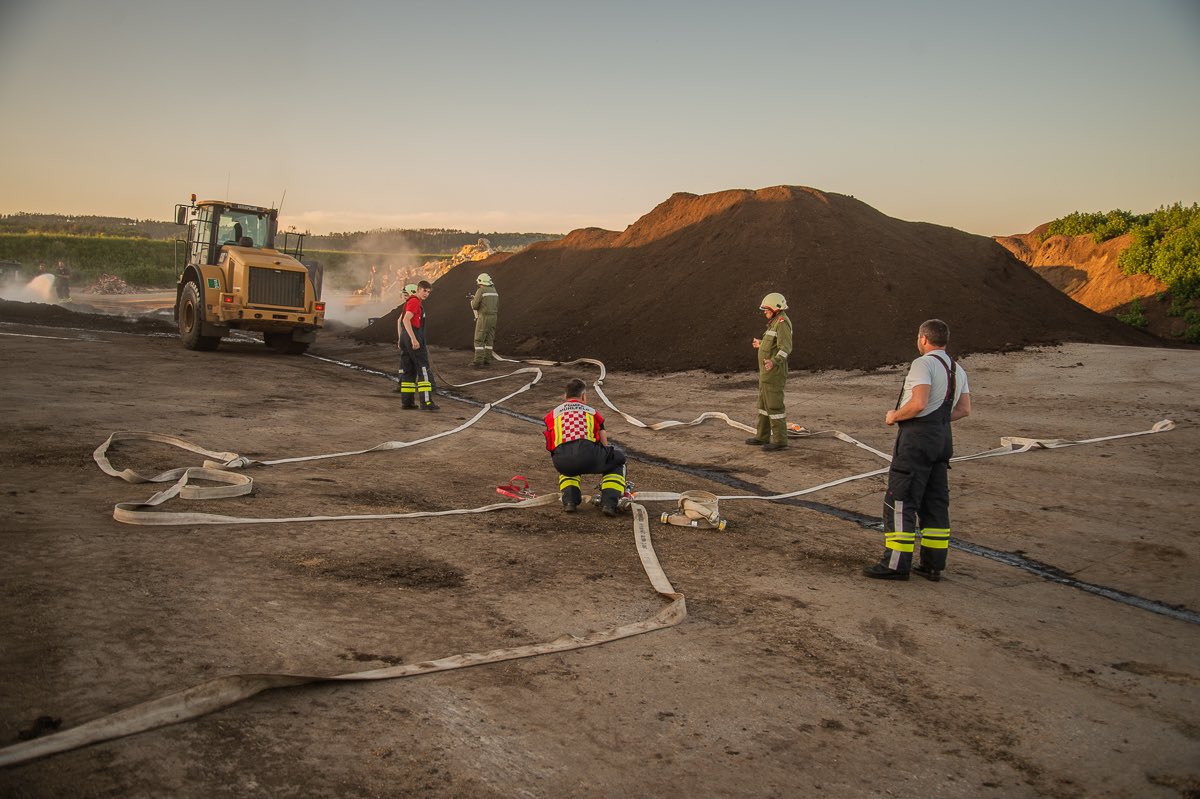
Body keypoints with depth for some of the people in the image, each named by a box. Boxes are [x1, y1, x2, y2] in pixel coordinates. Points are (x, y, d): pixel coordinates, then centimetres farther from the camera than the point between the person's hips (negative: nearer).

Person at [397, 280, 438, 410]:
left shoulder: (410, 301, 20)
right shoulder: (415, 301, -11)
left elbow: (399, 320, 25)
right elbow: (406, 320, -22)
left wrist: (400, 339, 24)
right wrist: (413, 339, -26)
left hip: (405, 338, 10)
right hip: (414, 337, -10)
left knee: (408, 370, 11)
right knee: (424, 369, -9)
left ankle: (406, 401, 10)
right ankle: (426, 401, -14)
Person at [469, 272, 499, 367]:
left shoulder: (480, 291, -13)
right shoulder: (494, 291, 11)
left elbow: (474, 306, -12)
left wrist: (473, 301, 10)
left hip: (483, 318, -7)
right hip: (493, 317, 7)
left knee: (479, 340, -5)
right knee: (489, 339, 13)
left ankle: (478, 362, -10)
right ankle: (487, 360, 13)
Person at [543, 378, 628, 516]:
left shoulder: (552, 414, 29)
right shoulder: (592, 412, 28)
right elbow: (604, 445, 38)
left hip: (562, 461, 2)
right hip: (588, 454, -2)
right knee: (618, 457, 28)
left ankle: (569, 500, 15)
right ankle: (609, 503, 12)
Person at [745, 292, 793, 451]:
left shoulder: (782, 322, -18)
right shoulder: (776, 323, 14)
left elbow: (786, 348, -27)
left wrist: (773, 362, -42)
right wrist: (762, 344, 36)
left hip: (774, 372, -10)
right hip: (768, 372, 10)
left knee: (774, 406, -6)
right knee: (764, 404, 16)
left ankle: (780, 440, 0)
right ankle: (762, 437, 25)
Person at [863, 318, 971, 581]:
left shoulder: (924, 364, -13)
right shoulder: (958, 370, 15)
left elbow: (918, 404, -24)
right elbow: (964, 410, 14)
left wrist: (894, 416, -9)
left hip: (917, 437, -9)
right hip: (943, 437, 9)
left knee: (899, 500, -5)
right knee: (935, 501, 12)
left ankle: (896, 563, -5)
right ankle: (933, 564, 16)